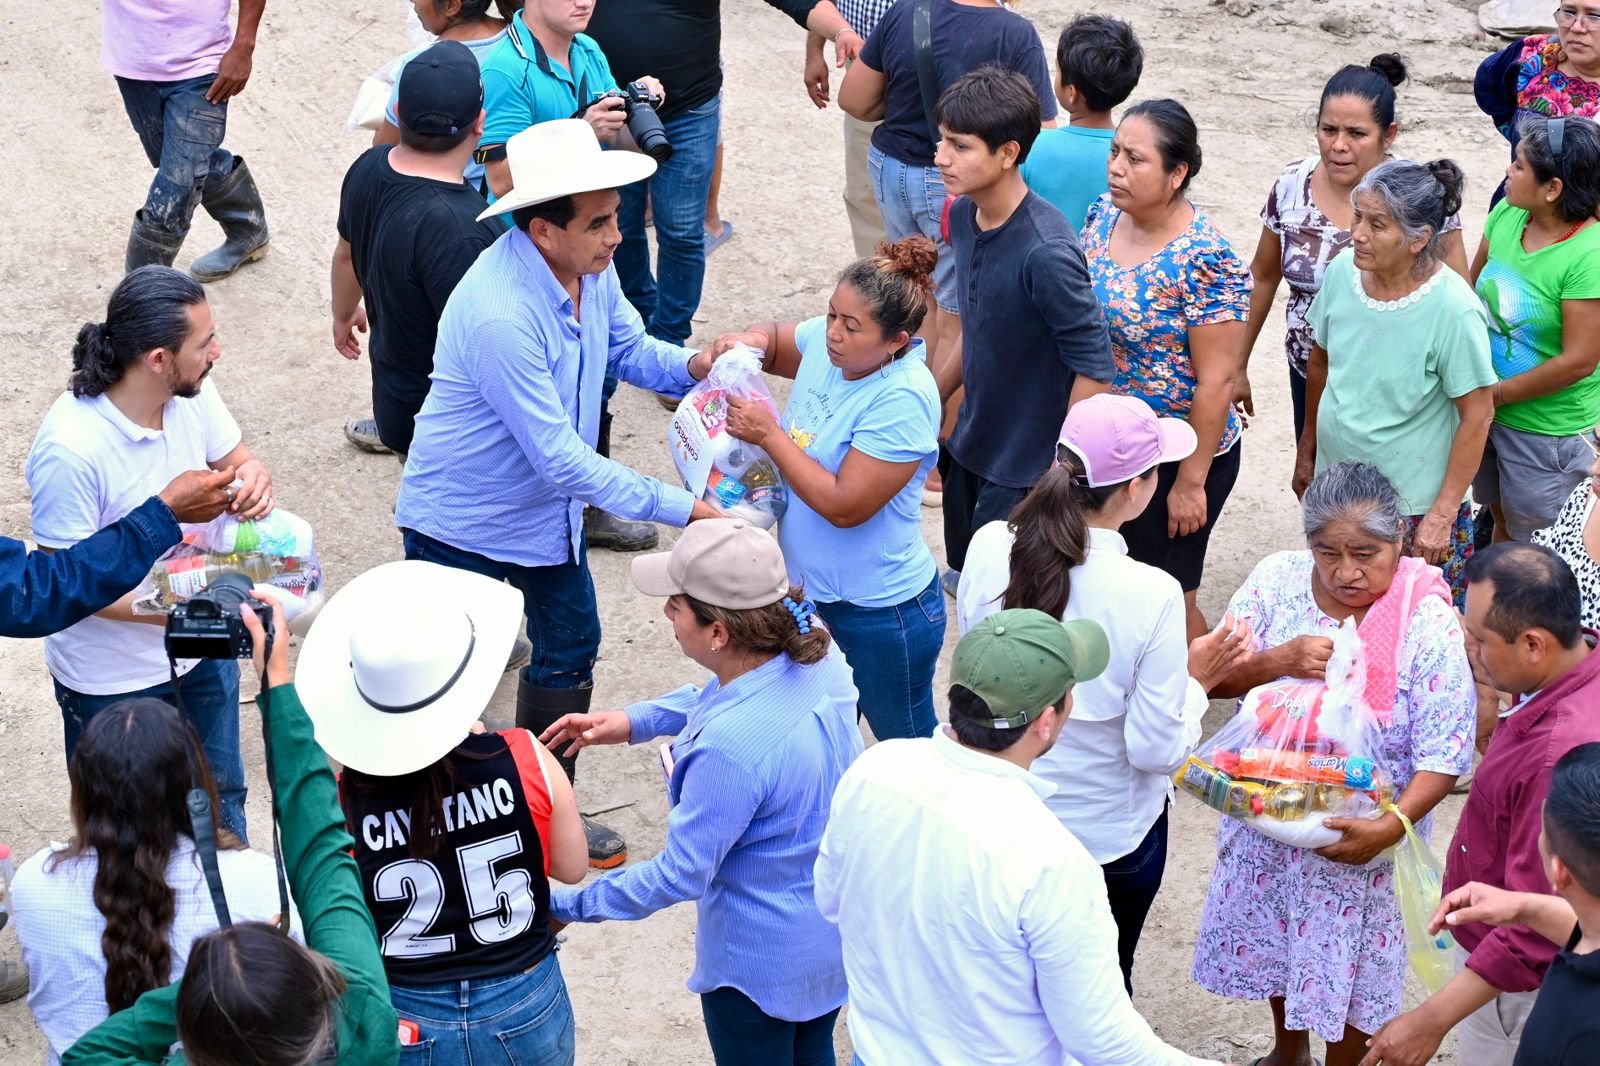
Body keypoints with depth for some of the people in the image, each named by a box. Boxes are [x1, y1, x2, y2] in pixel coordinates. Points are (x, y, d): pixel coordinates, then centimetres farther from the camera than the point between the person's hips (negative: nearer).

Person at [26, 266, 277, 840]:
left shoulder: (191, 392, -14)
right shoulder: (70, 448, -33)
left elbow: (235, 459, 3)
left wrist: (252, 478, -22)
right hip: (113, 679, -6)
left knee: (219, 799, 27)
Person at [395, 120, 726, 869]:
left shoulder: (589, 269, -11)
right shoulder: (500, 312, -37)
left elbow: (627, 348, 8)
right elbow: (561, 459, -34)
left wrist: (690, 365, -15)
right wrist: (675, 507, -32)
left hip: (546, 512, 9)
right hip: (464, 524, -9)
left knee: (570, 651, 21)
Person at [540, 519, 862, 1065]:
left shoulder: (730, 747, -39)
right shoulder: (817, 649, -16)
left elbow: (680, 876, -27)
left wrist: (564, 905, -17)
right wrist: (635, 721, 0)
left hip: (762, 960, -7)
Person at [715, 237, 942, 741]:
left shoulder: (902, 401, -29)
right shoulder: (826, 342, -7)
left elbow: (843, 505, -29)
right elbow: (774, 341, 17)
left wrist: (769, 435, -25)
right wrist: (749, 341, -8)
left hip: (881, 610, -8)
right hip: (812, 587, 8)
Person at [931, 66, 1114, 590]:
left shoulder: (1045, 250, -28)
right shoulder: (963, 216, -2)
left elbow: (1094, 368, -22)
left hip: (1029, 468, -8)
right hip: (973, 444, 8)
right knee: (963, 569, 20)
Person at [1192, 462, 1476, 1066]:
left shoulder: (1428, 622, -23)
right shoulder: (1278, 580, -13)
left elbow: (1443, 756, -21)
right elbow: (1215, 678, -9)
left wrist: (1391, 827, -35)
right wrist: (1280, 661, -28)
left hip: (1359, 836, -4)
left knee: (1351, 970, 15)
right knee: (1275, 942, 26)